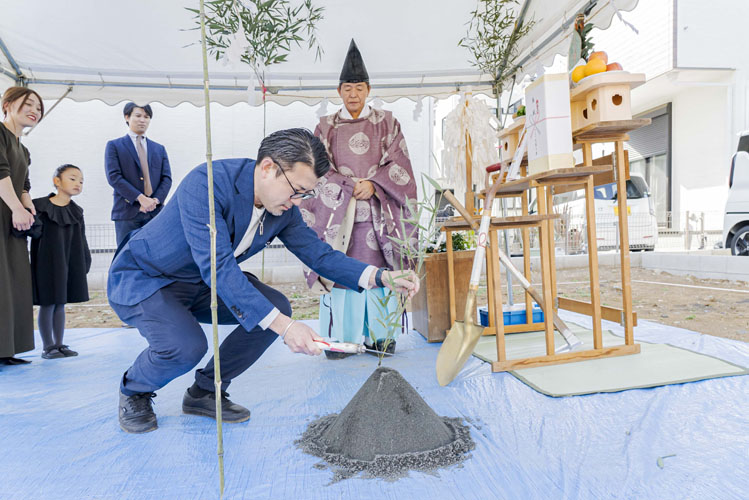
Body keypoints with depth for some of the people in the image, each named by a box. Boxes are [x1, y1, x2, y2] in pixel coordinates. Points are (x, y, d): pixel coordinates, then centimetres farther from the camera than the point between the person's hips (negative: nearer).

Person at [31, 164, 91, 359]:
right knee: (47, 304, 1)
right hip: (47, 263, -4)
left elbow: (81, 240, 11)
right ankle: (47, 346, 11)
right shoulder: (39, 206, -6)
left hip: (68, 264, 5)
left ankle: (59, 344, 20)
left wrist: (85, 262, 9)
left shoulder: (76, 212, 7)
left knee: (60, 304, 12)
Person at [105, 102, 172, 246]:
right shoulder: (114, 146, 9)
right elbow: (113, 176, -4)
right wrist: (140, 198, -15)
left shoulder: (159, 149, 20)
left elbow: (167, 178, 10)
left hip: (155, 212, 3)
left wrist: (155, 200, -8)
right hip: (127, 213, -3)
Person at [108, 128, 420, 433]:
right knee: (186, 345, -32)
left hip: (200, 283, 7)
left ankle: (205, 392, 6)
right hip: (142, 279, -6)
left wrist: (381, 277, -20)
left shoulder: (284, 209, -10)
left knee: (275, 306, -12)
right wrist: (282, 325, -44)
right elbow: (218, 267, -38)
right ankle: (133, 390, 5)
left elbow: (319, 254, -5)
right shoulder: (206, 183, -32)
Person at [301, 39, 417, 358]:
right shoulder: (326, 126, 14)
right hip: (337, 210, 0)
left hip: (378, 209, 0)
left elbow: (397, 163, 4)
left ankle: (379, 335, 6)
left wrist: (372, 185, -12)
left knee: (378, 267, -4)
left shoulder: (386, 122, 13)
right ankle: (340, 337, 0)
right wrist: (351, 187, -11)